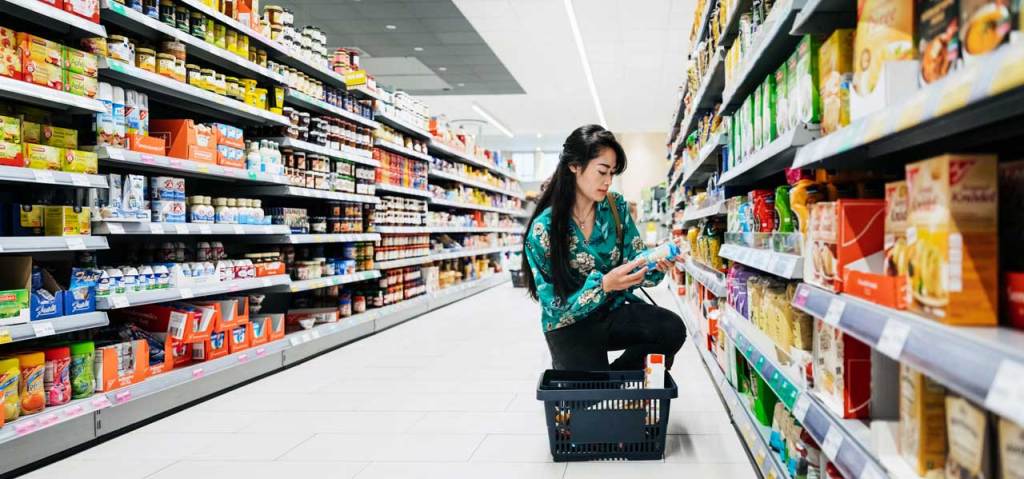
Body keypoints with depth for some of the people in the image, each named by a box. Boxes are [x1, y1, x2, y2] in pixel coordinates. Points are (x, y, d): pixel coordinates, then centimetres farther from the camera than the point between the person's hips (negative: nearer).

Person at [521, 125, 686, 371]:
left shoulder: (616, 207, -2)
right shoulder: (544, 228, -15)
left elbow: (634, 262, 0)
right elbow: (556, 305, -15)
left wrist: (656, 265, -23)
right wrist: (603, 285, -32)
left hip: (613, 310, 4)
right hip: (570, 325, -4)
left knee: (673, 329, -23)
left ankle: (614, 375, 1)